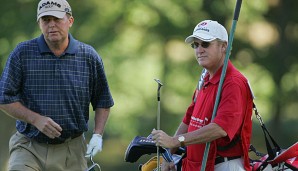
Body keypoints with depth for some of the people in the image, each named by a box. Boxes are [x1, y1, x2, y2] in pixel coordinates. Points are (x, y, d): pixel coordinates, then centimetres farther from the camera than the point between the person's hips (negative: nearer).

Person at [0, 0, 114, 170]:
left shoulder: (89, 56, 4)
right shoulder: (22, 53, 0)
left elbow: (103, 101, 13)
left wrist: (98, 135, 0)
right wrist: (36, 119, -12)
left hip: (71, 151, 1)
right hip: (29, 148, -1)